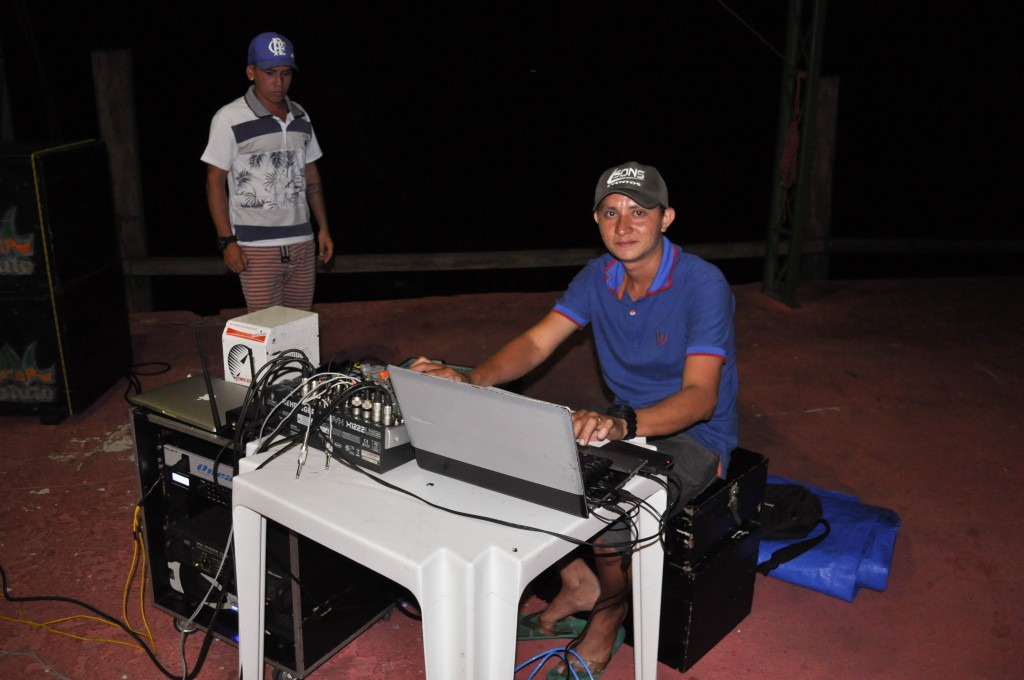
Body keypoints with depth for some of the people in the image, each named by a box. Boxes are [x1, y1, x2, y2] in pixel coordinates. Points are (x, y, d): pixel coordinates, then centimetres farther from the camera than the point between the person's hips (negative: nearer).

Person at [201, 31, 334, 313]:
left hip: (302, 242, 5)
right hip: (256, 248, -5)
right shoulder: (229, 119, -5)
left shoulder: (300, 117, 11)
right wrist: (227, 241, -9)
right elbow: (215, 181, -4)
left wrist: (323, 227, 13)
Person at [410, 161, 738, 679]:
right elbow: (536, 343, -7)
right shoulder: (597, 276, -2)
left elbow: (700, 396, -31)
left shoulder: (702, 284, -22)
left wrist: (623, 423, -51)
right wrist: (472, 379, -27)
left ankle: (610, 609, 4)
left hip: (694, 436, -6)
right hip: (626, 424, 6)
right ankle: (576, 582, 7)